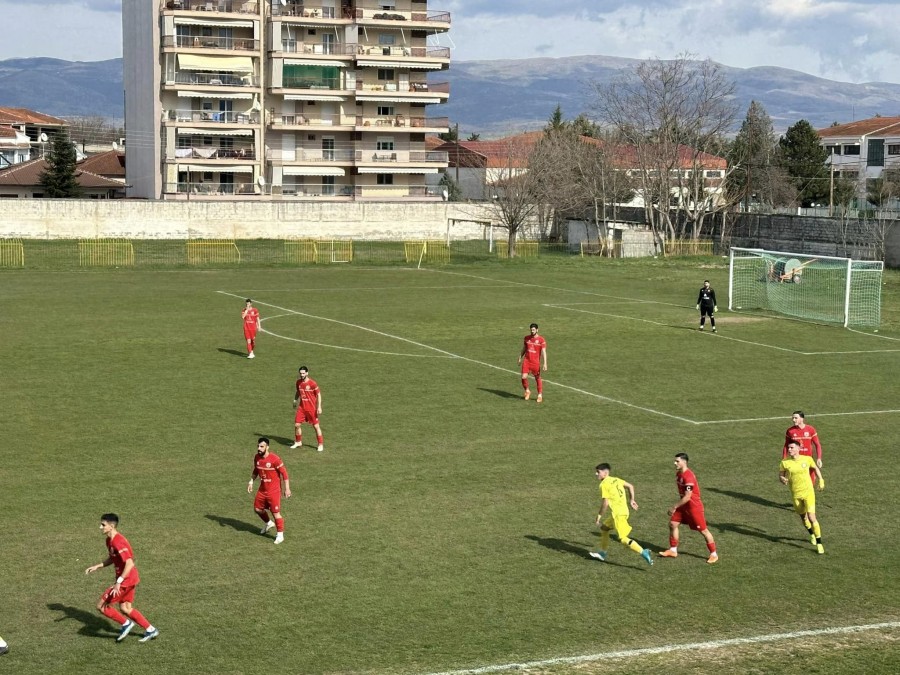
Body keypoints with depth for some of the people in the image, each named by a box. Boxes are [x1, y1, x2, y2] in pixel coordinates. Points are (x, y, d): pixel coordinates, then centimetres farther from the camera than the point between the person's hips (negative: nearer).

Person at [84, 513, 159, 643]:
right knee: (125, 608, 18)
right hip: (129, 579, 10)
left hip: (126, 580, -10)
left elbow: (129, 563, -30)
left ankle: (126, 624, 10)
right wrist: (97, 566, 12)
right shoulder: (109, 540, 7)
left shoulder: (117, 542, -24)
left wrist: (118, 582, -31)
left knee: (101, 606, -3)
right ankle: (150, 630, 24)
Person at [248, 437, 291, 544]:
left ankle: (280, 534, 11)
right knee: (257, 509, 16)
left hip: (274, 491, -7)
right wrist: (251, 482, 5)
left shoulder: (275, 459, -22)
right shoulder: (257, 458, -2)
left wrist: (287, 488, -16)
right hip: (262, 490, 7)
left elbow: (284, 473, -16)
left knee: (276, 512, -4)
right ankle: (269, 523, 44)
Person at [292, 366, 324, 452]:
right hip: (301, 407, 5)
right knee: (297, 425, 3)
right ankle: (298, 442, 22)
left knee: (316, 426, 0)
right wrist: (295, 400, 8)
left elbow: (318, 394, -9)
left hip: (311, 408, -5)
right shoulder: (298, 382, 3)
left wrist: (319, 407, -13)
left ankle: (320, 444, 10)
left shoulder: (312, 383, -14)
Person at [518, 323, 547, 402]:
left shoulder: (541, 340, -8)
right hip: (526, 360, 3)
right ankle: (527, 391, 16)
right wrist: (520, 358, 18)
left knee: (537, 378, 6)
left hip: (536, 362, -3)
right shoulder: (526, 338, 5)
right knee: (524, 377, -10)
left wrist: (545, 364, -18)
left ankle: (540, 395, 20)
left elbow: (544, 352, -11)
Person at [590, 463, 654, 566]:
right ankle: (602, 553, 32)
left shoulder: (604, 484, -12)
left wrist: (599, 515, -6)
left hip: (617, 514, -10)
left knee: (623, 539, -8)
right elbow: (630, 486, 17)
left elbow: (605, 502, -16)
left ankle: (643, 552, -17)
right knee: (604, 528, 23)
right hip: (624, 510, 10)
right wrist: (632, 500, 22)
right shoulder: (616, 480, 13)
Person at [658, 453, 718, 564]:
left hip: (694, 506, -9)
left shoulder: (688, 477, -26)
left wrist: (674, 507, -22)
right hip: (683, 505, 9)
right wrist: (676, 506, 18)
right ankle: (673, 550, 18)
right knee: (672, 524, 6)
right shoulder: (678, 473, 4)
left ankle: (714, 554, 10)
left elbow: (687, 497, -27)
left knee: (703, 530, -1)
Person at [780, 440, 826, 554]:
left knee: (812, 518, -13)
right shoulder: (785, 462, -8)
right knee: (803, 517, 17)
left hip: (808, 492, -2)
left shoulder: (807, 459, -7)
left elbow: (815, 468, 13)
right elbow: (781, 475, 4)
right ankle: (812, 535, 46)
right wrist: (783, 479, -17)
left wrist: (820, 479, 9)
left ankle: (819, 544, -4)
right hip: (795, 494, 2)